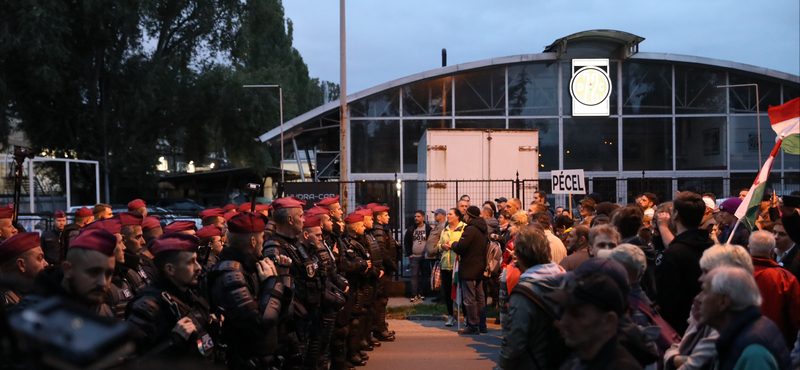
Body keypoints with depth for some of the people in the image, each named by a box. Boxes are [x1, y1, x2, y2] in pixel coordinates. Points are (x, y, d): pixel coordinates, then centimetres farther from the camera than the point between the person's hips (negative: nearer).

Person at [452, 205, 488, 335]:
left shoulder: (470, 230, -17)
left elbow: (460, 248, -21)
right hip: (480, 268, 9)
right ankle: (481, 324, 18)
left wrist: (453, 244, 2)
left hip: (469, 269, -9)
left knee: (469, 299, -4)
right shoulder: (483, 230, 12)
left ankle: (473, 326, -3)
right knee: (480, 298, 14)